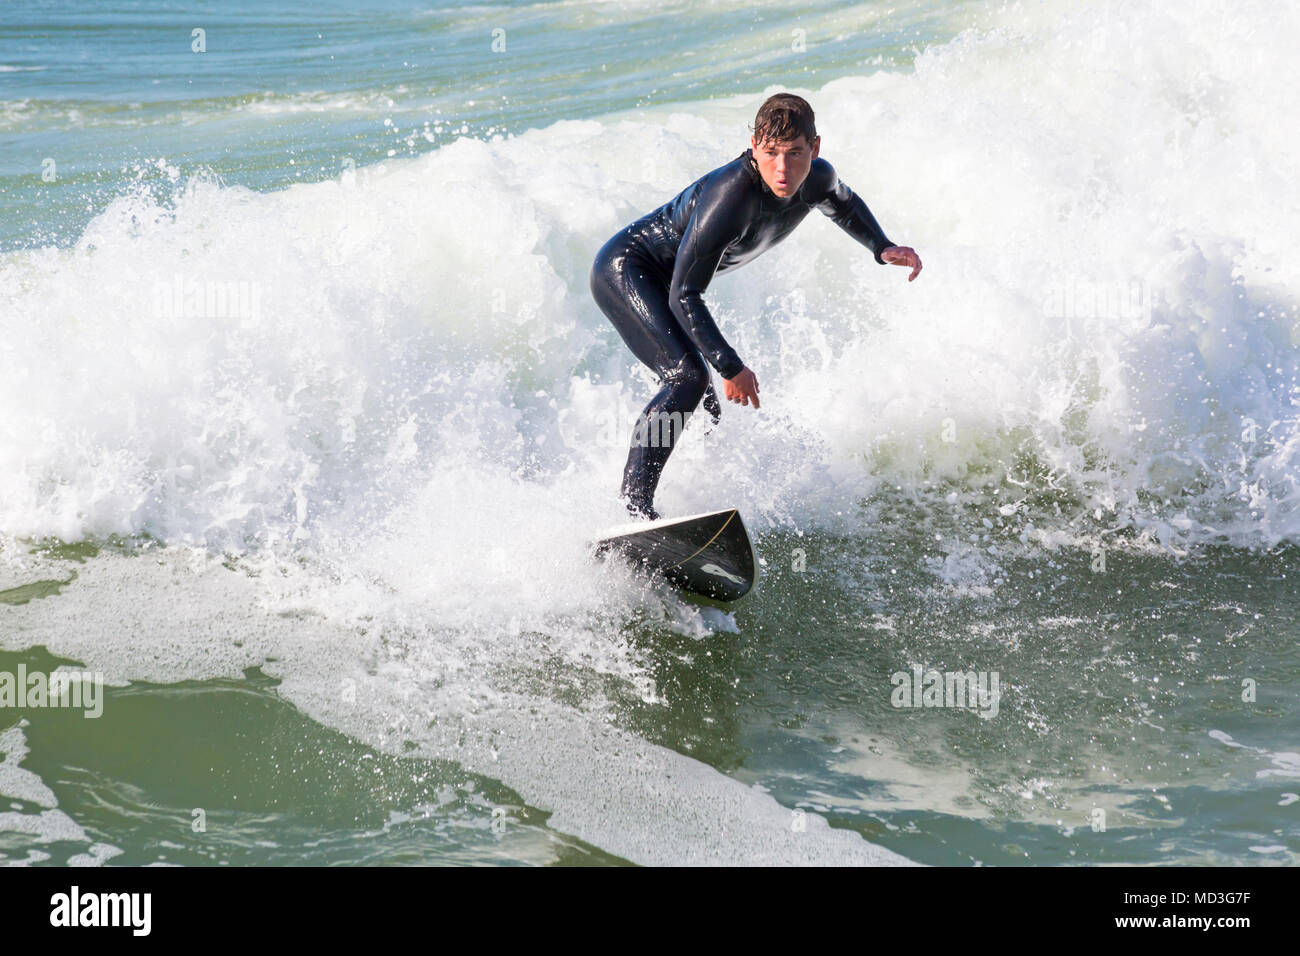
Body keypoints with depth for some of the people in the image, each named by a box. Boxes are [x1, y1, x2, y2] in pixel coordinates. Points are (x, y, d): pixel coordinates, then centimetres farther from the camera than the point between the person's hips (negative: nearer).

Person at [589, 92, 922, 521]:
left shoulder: (817, 178, -11)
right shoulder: (730, 195, -36)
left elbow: (844, 205, 18)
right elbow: (684, 296, -31)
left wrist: (882, 247, 2)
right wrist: (730, 367, -32)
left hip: (660, 283, 9)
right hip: (624, 271, -9)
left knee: (706, 405, 14)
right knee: (687, 377, -26)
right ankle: (633, 504, -27)